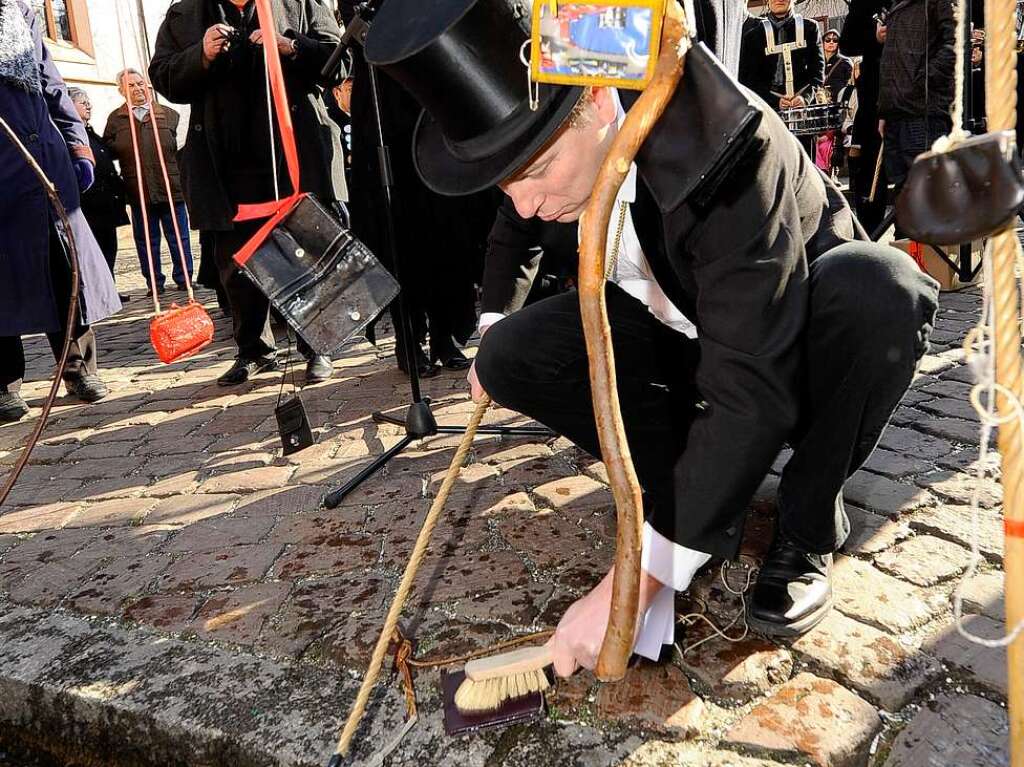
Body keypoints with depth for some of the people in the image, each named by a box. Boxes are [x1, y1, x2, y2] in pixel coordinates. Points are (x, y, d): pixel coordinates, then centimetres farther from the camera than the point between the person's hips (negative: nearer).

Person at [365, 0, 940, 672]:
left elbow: (751, 391, -40)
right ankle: (706, 488, -3)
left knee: (882, 291, -38)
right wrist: (492, 345, 11)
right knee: (512, 357, -19)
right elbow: (520, 229, 8)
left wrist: (636, 580, -39)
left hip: (801, 335, -4)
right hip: (682, 327, 4)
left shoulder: (732, 151, -37)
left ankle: (809, 521, -11)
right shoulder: (551, 139, -18)